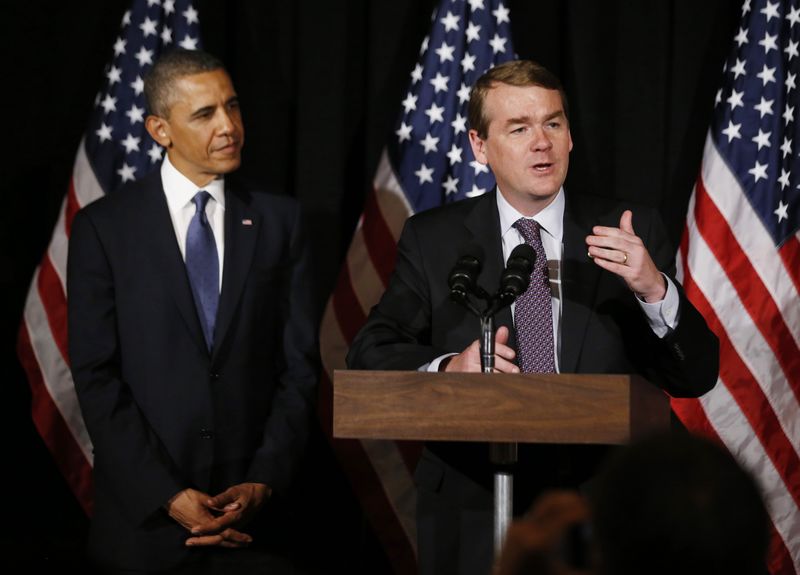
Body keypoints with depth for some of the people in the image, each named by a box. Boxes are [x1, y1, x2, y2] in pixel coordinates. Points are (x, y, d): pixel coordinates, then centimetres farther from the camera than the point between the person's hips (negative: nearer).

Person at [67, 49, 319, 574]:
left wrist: (263, 484, -9)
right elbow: (96, 377, -5)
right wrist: (168, 496, -13)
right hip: (145, 520, -1)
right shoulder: (103, 227, -1)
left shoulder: (279, 220, 5)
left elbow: (299, 364, 3)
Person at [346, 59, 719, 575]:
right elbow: (370, 354, -4)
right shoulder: (433, 239, 1)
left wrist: (655, 291, -22)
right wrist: (446, 368, -23)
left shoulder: (631, 234, 0)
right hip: (473, 516, 0)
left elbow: (696, 377, -4)